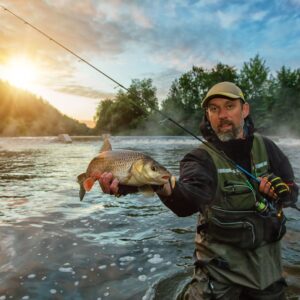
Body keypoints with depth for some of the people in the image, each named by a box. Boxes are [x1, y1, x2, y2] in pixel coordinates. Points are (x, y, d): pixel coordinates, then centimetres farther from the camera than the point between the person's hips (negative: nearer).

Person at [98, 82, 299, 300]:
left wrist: (280, 190, -18)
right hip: (222, 261, -4)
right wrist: (163, 186, -57)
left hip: (266, 259, 4)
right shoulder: (202, 158, -15)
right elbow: (189, 200, -35)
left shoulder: (265, 147, -1)